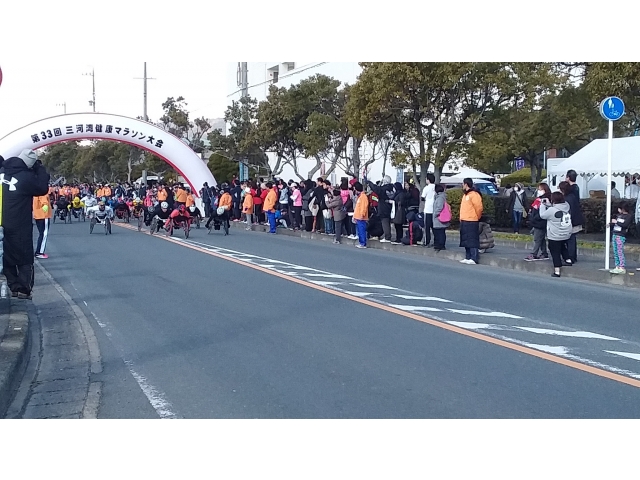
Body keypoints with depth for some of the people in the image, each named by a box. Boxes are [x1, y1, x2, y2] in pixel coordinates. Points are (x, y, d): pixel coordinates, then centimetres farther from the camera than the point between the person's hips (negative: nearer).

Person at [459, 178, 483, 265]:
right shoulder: (465, 195, 17)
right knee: (466, 241, 11)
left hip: (471, 222, -10)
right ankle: (468, 258, 16)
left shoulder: (474, 195, -12)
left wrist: (476, 218, -3)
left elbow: (479, 208, -14)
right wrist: (462, 219, 15)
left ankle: (474, 259, -9)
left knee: (472, 241, -9)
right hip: (464, 222, 10)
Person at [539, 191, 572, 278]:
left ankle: (557, 271, 2)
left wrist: (542, 205, 5)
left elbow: (542, 215, -7)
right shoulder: (567, 207, -2)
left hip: (555, 237, -6)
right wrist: (549, 205, 12)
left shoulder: (552, 210, -22)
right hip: (566, 235, 6)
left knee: (555, 254, 1)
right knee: (563, 248, 31)